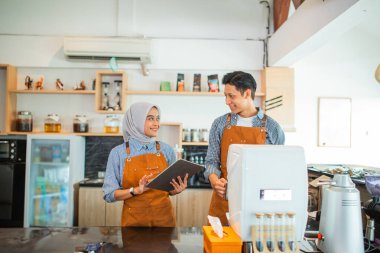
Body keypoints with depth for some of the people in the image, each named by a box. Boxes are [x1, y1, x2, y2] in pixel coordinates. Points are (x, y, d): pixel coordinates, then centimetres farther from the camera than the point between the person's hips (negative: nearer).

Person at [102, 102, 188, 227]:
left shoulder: (166, 149, -1)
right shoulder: (118, 152, -6)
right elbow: (109, 194, -5)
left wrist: (177, 189, -12)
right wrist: (136, 190, -20)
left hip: (164, 217, 2)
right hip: (133, 220, -1)